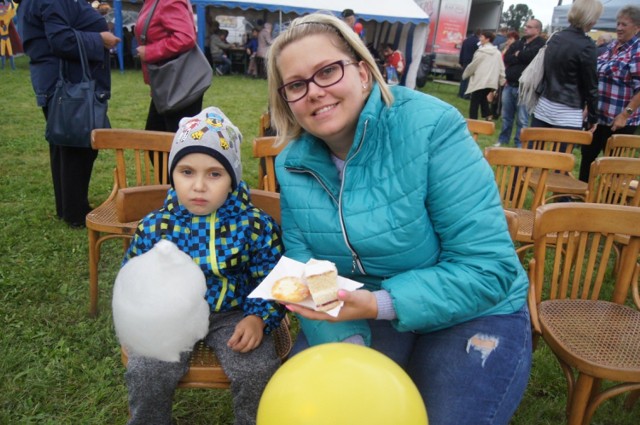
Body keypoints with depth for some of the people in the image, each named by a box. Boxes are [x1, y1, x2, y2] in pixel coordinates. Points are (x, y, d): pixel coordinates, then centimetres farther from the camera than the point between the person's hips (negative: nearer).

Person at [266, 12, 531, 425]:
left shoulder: (430, 126, -22)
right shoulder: (293, 164, -6)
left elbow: (488, 267, -24)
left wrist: (380, 305, -32)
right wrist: (346, 344, -23)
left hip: (471, 310, -2)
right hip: (357, 310, 3)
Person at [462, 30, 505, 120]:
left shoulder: (481, 52, -8)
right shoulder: (498, 52, 10)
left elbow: (472, 66, -2)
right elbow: (501, 68, 10)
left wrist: (465, 75, 14)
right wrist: (502, 81, 15)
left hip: (479, 81, -6)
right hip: (491, 82, 7)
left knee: (474, 104, 0)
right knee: (483, 100, 22)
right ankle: (488, 115, 9)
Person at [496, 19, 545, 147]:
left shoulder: (540, 44, -3)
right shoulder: (518, 43, 15)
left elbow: (529, 55, -21)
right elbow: (506, 58, 1)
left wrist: (517, 55, -4)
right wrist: (521, 57, -12)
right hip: (509, 85, 6)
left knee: (522, 120, -1)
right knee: (506, 116, 14)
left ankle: (520, 144, 7)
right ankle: (503, 140, 26)